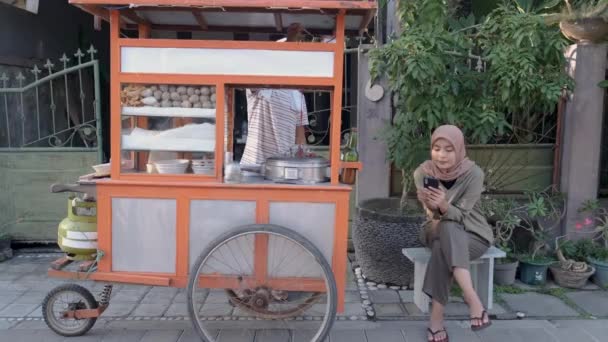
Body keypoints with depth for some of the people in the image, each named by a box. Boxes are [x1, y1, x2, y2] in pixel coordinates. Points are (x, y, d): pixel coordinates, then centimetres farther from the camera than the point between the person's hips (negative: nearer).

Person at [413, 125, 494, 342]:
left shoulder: (473, 173, -17)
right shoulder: (423, 172, -11)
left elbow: (461, 215, -22)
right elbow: (434, 215, -15)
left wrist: (444, 205, -44)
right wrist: (431, 206, -39)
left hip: (473, 234, -2)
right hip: (438, 231, 2)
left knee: (442, 249, -34)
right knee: (448, 229, -35)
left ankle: (436, 318, -28)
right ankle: (473, 300, -35)